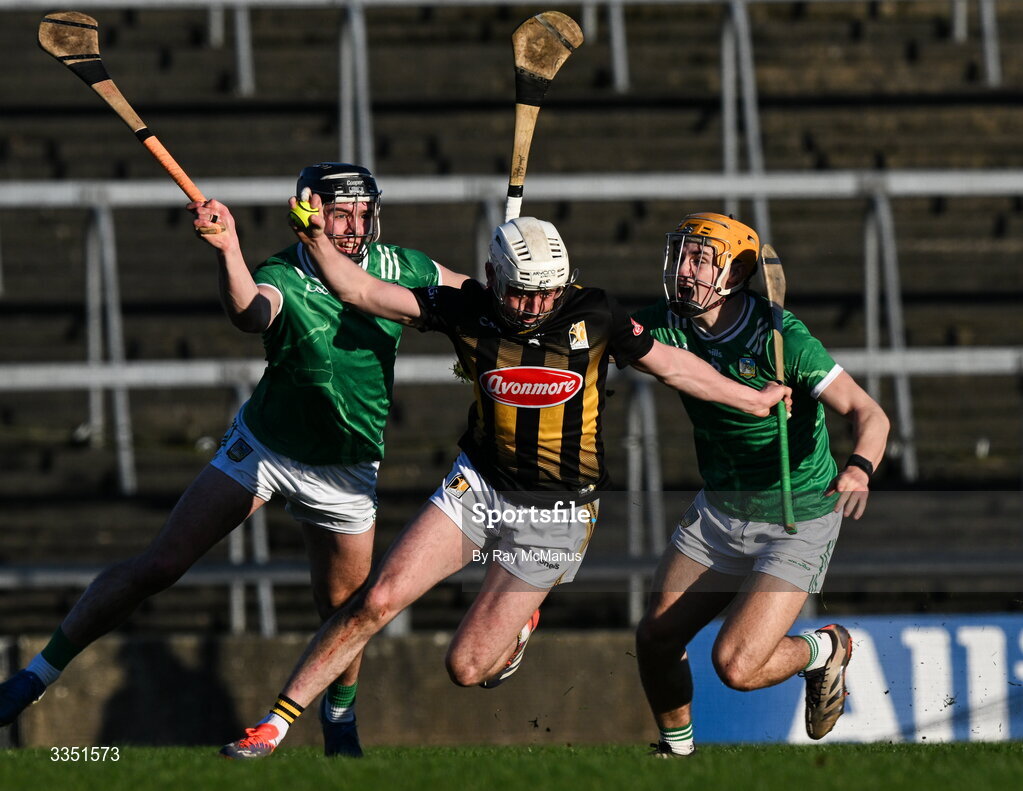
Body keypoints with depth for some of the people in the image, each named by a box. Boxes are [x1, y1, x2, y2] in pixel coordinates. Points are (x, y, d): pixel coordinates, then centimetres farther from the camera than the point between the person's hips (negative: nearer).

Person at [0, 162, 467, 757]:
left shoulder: (395, 267, -11)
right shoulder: (282, 278, -22)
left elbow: (469, 291, 9)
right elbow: (252, 312, -47)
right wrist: (230, 251, -65)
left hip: (347, 473, 3)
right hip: (263, 448, -3)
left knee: (343, 608, 8)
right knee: (158, 567, -7)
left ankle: (340, 718, 38)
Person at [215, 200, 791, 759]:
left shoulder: (593, 315, -12)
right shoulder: (468, 310, -10)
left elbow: (670, 364, 3)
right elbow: (360, 290, -10)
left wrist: (756, 399, 12)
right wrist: (318, 241, -28)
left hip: (556, 513, -2)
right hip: (480, 484, 2)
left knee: (466, 668, -5)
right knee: (377, 601, -14)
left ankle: (518, 625, 31)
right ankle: (273, 727, -4)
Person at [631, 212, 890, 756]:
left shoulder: (781, 338, -23)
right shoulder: (671, 324, -7)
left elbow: (869, 414, -25)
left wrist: (859, 468, -46)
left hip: (796, 522, -6)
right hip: (719, 512, 6)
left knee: (736, 666, -15)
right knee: (655, 640, 2)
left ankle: (823, 652, 17)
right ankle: (677, 750, 29)